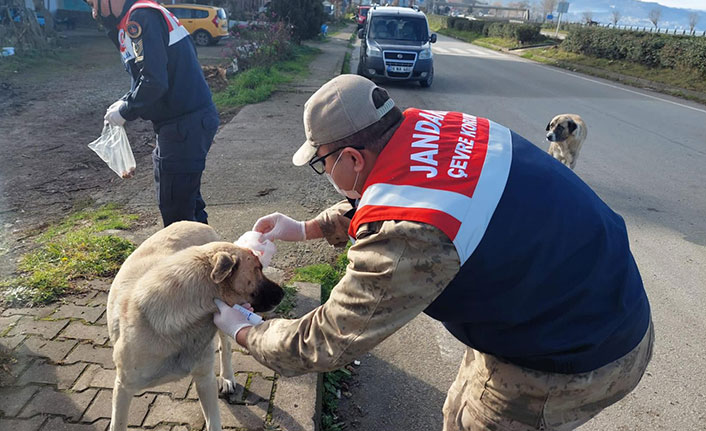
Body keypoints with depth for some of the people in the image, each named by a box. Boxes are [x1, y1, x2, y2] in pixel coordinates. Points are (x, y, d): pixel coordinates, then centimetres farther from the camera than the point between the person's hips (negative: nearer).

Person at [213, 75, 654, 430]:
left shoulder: (406, 237, -34)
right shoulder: (429, 125, -9)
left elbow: (323, 345, -20)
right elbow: (372, 199, 12)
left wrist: (243, 331, -2)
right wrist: (306, 228, 17)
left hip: (577, 362, -7)